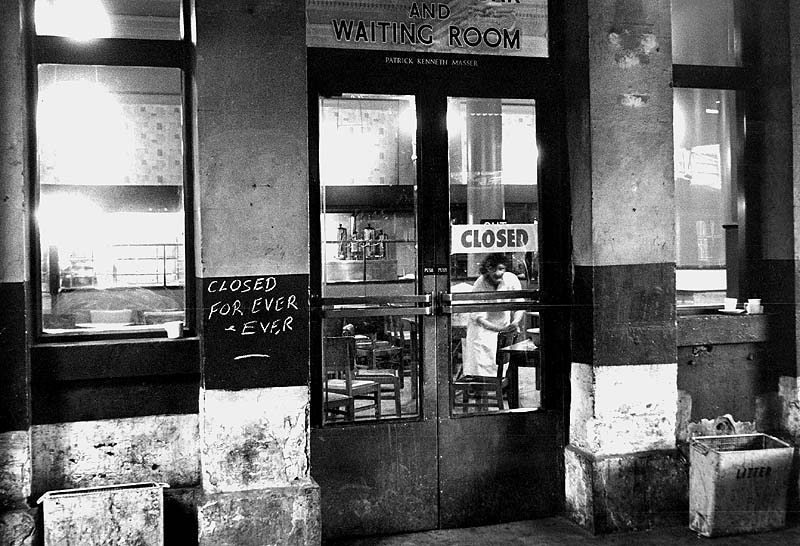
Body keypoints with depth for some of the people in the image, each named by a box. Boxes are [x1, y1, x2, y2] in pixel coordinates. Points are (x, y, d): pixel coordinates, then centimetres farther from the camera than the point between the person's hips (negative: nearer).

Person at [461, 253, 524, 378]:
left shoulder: (511, 280, -15)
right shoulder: (479, 286, -22)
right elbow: (479, 317, -25)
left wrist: (515, 323, -28)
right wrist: (500, 329, -40)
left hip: (505, 323, 2)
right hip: (482, 328, -2)